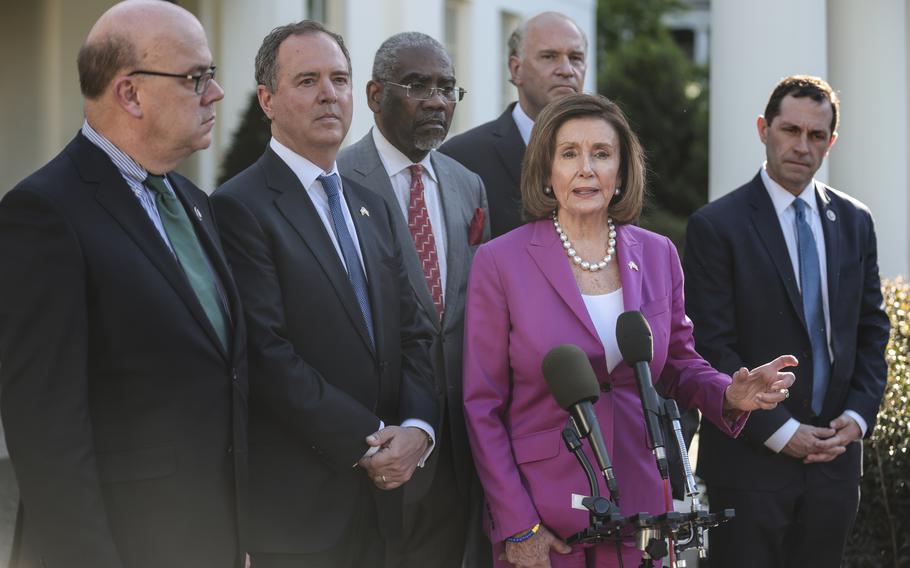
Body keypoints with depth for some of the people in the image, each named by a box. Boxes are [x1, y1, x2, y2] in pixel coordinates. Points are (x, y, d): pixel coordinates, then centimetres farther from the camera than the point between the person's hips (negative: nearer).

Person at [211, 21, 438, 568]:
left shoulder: (371, 206, 16)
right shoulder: (241, 207, -9)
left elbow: (413, 333, 12)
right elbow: (268, 354, -16)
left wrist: (417, 429, -5)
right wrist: (368, 442, -14)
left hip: (377, 492, 7)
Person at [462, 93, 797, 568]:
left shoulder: (658, 255, 5)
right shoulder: (499, 262, -7)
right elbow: (482, 406, -6)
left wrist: (730, 395, -8)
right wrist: (516, 528, -10)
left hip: (637, 508, 3)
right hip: (541, 511, -3)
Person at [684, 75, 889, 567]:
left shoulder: (854, 221, 10)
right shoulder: (716, 226, -6)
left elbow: (871, 329, 13)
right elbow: (713, 347, -10)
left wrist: (858, 415, -2)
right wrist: (781, 432, -13)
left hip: (835, 451, 5)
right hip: (751, 456, -4)